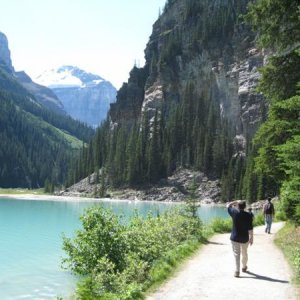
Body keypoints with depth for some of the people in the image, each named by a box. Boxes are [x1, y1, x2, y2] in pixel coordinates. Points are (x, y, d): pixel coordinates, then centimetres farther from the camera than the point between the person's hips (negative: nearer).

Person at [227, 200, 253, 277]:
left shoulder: (234, 212, -10)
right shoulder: (248, 215, -10)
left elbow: (228, 205, 10)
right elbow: (250, 228, -11)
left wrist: (236, 202, 15)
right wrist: (251, 237, -3)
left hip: (235, 238, -1)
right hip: (245, 238, 1)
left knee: (236, 254, -1)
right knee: (244, 253, 21)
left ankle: (237, 271, -9)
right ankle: (244, 267, 40)